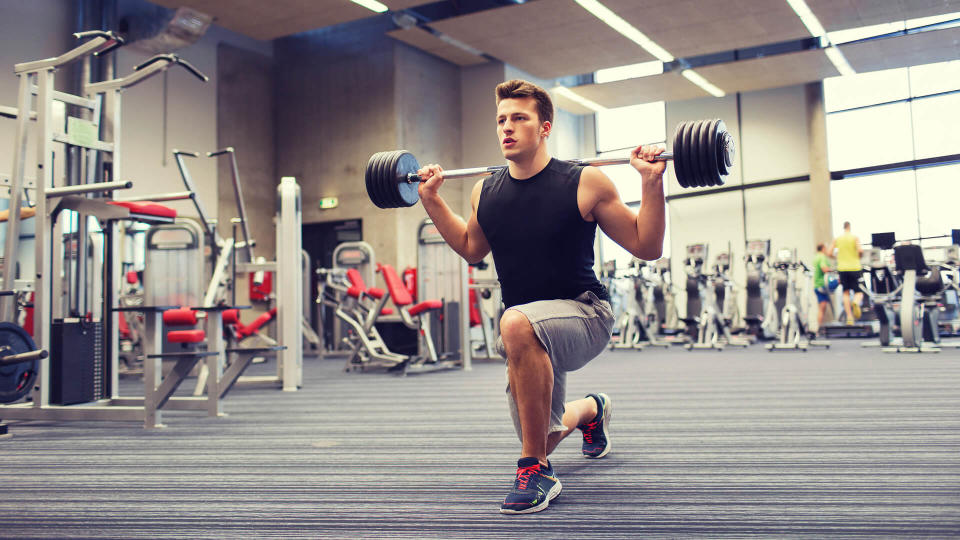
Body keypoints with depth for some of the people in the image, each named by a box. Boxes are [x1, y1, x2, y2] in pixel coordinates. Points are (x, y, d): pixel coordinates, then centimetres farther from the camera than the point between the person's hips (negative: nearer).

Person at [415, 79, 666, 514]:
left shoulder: (584, 184, -13)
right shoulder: (485, 193, 0)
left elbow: (647, 248, -8)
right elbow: (472, 249, 21)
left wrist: (651, 184, -19)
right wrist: (432, 200, 15)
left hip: (584, 315, -6)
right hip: (530, 334, 6)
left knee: (517, 324, -40)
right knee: (541, 437, 19)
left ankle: (537, 472, -25)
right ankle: (592, 410, 57)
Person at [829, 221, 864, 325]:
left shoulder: (837, 239, 7)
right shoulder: (855, 237, 0)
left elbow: (829, 253, 4)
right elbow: (860, 250, -13)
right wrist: (859, 256, 8)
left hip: (842, 268, 2)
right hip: (855, 267, -2)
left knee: (846, 292, 8)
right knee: (858, 292, 5)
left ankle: (849, 317, -3)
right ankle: (856, 302, -31)